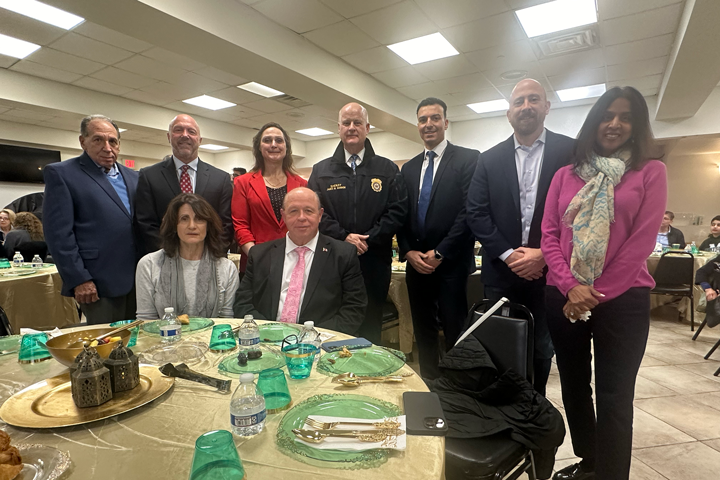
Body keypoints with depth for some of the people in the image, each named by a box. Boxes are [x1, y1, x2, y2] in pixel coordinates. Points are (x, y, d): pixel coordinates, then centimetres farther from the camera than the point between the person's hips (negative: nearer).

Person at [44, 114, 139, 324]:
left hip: (138, 280, 5)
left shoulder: (132, 177, 14)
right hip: (99, 285, -5)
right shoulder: (60, 173, -1)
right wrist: (79, 280, -12)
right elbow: (58, 233, -7)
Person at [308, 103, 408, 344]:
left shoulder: (388, 170, 8)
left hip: (375, 262, 0)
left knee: (370, 327, 11)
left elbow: (398, 210, -1)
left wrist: (369, 239, -11)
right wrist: (343, 237, -12)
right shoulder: (321, 170, 10)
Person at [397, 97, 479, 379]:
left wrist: (439, 253, -13)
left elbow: (470, 211, -11)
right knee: (423, 332, 14)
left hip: (451, 263, -5)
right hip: (416, 263, 6)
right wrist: (408, 252, -2)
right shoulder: (409, 168, 15)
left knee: (455, 334, 2)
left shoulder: (468, 159, -1)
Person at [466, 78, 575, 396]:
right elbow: (476, 214, -1)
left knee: (542, 351, 16)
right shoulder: (489, 159, 6)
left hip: (549, 272, -1)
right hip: (502, 273, 1)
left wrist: (544, 255, -14)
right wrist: (508, 254, -11)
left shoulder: (571, 151, 0)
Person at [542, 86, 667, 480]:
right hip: (564, 298, 3)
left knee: (613, 398, 3)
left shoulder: (650, 171, 3)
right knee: (573, 386, 16)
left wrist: (596, 294, -11)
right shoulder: (566, 175, 9)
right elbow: (549, 234, 2)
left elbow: (641, 241, -6)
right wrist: (571, 287, -11)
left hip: (622, 299, -3)